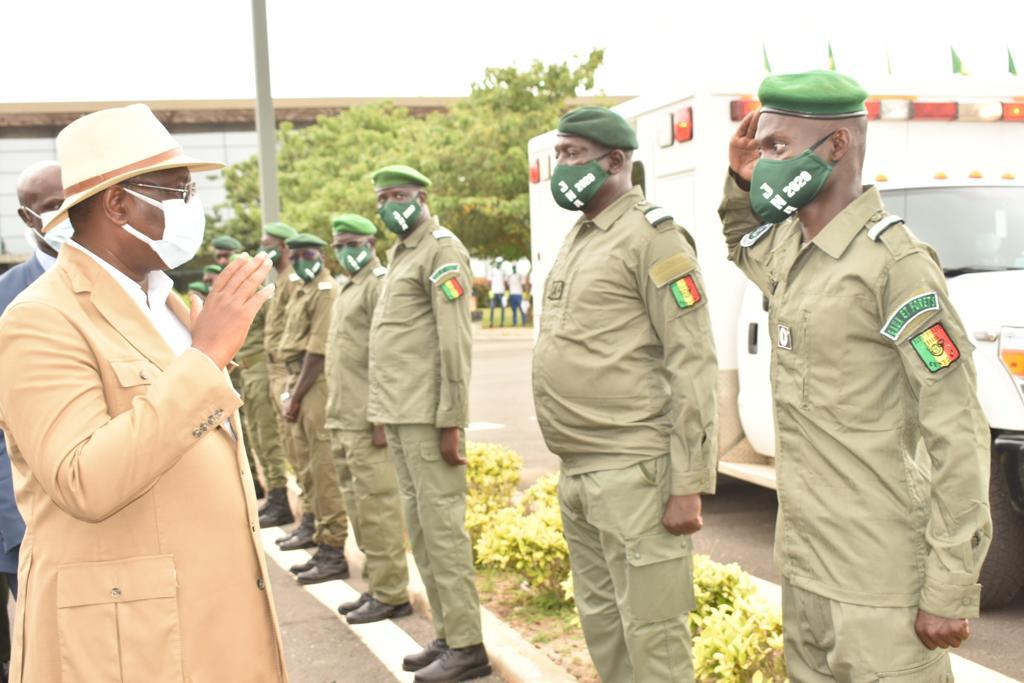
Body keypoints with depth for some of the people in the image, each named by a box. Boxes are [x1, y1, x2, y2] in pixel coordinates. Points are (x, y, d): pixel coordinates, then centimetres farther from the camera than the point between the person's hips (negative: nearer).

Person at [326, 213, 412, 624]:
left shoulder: (380, 283, -10)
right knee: (359, 507, 14)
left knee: (377, 506, -6)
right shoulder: (348, 288, 20)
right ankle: (376, 586, 23)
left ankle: (390, 594, 2)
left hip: (368, 421, -10)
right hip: (343, 420, 10)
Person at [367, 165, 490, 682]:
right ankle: (446, 634, 21)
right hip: (399, 415, 9)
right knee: (419, 528, 12)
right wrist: (384, 413, 15)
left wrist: (451, 421, -19)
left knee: (441, 526, -5)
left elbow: (455, 341, -16)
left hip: (427, 416, -9)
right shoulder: (399, 254, 19)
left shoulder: (441, 250, -9)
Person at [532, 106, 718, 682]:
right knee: (602, 624, 17)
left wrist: (688, 485, -18)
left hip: (633, 473, -9)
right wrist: (573, 468, 17)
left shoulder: (652, 237, -9)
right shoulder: (579, 239, 17)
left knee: (652, 634, -2)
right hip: (578, 473, 9)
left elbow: (693, 367, -15)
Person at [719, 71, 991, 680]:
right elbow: (741, 246, 34)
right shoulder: (787, 246, 7)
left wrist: (950, 593, -17)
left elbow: (958, 436, -18)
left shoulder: (894, 261, -17)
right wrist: (740, 182, 13)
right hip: (803, 565, 8)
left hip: (878, 586, -8)